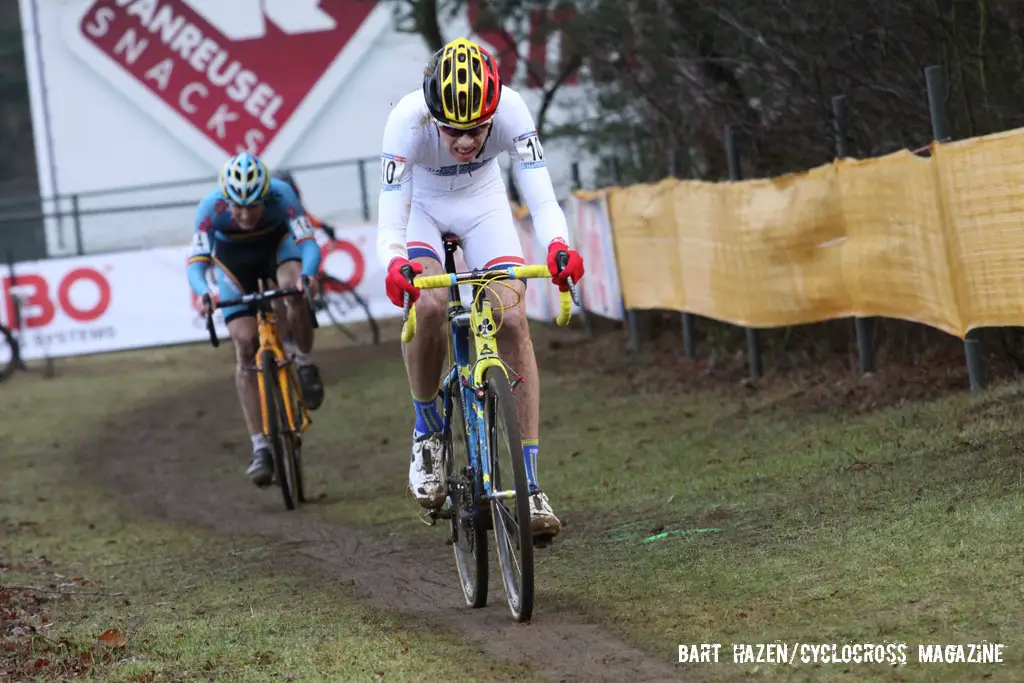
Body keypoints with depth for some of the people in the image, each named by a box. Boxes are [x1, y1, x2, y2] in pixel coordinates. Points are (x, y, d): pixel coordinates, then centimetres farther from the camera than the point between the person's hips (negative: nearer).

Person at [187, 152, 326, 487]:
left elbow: (309, 244, -37)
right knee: (245, 344, -12)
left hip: (277, 243, 0)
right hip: (234, 258, 0)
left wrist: (308, 274, -58)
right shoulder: (211, 207, -32)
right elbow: (196, 262, -35)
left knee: (293, 292, -35)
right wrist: (202, 293, -56)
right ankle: (261, 448, -10)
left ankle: (305, 365, -7)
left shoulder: (280, 195, -33)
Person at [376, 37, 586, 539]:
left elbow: (543, 201, -34)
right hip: (420, 207, -1)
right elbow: (389, 228, -37)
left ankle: (529, 484, -15)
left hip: (482, 205, 1)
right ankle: (426, 433, -3)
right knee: (429, 306, -30)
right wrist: (394, 265, -59)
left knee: (512, 320, -18)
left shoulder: (511, 111, -32)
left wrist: (558, 246, -55)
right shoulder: (407, 120, -36)